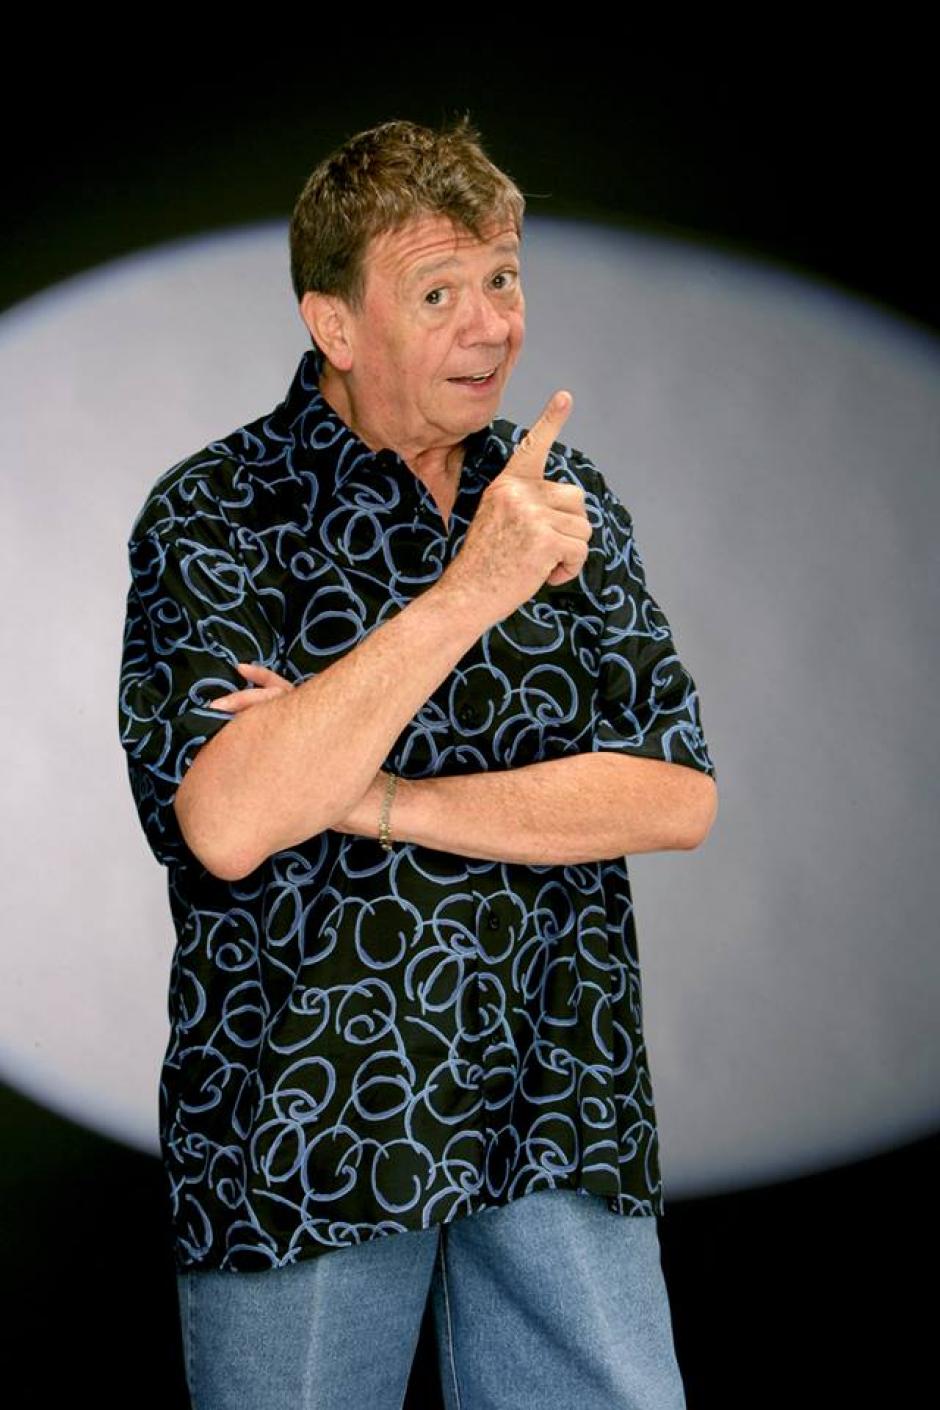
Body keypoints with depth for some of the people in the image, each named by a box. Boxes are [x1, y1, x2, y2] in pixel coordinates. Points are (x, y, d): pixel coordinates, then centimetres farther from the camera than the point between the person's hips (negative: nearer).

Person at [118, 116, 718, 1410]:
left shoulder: (560, 494, 5)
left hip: (561, 1112, 3)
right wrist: (472, 588, -25)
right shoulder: (212, 515, -7)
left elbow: (678, 795, -4)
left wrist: (378, 800, -14)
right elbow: (226, 823, -23)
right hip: (301, 1135, -3)